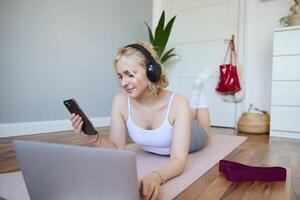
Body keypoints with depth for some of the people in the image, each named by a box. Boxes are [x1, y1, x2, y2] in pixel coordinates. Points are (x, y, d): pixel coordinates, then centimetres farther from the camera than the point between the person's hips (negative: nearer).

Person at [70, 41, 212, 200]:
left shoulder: (177, 103, -41)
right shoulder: (120, 102, -33)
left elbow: (179, 160, -44)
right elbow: (117, 149, -26)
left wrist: (155, 177, -64)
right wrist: (94, 137, -45)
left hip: (188, 139, -2)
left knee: (203, 133, 35)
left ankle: (197, 88, 42)